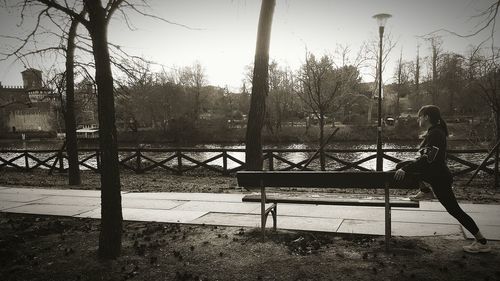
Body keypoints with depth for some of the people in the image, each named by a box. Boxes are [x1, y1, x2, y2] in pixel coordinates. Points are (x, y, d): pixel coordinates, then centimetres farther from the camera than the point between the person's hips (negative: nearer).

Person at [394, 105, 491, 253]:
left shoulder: (435, 134, -22)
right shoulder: (434, 132, 9)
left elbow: (427, 159, -29)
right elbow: (426, 157, 17)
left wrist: (406, 169, -29)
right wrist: (404, 167, 20)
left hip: (439, 178, -10)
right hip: (435, 173, 10)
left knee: (454, 209, -4)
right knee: (401, 166, 8)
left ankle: (482, 243, 5)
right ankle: (426, 192, 17)